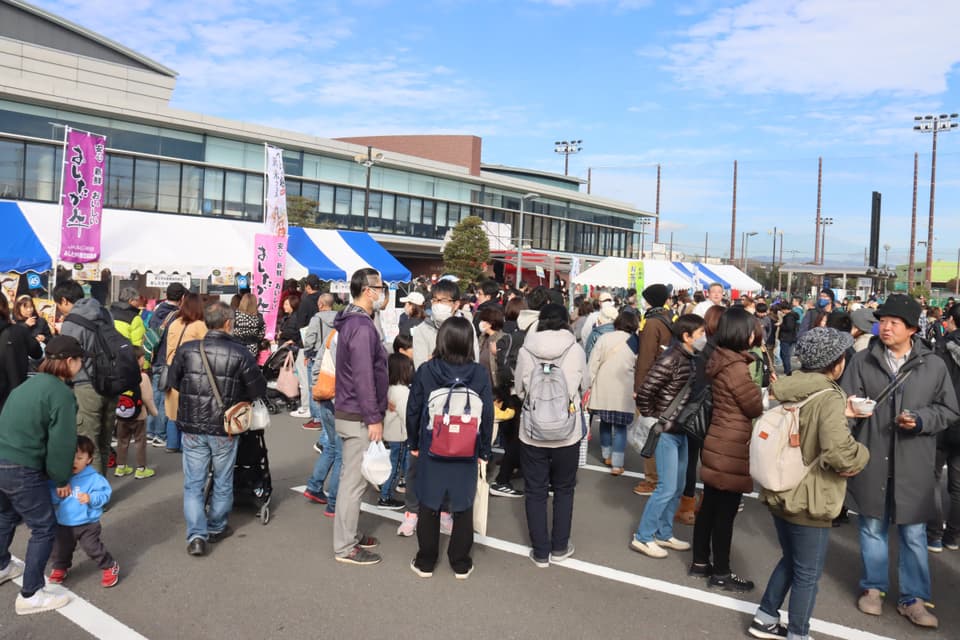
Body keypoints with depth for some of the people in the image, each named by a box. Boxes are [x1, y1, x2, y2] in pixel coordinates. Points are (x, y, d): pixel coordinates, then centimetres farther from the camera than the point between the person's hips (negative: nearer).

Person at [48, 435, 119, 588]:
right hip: (63, 524, 4)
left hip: (88, 524, -4)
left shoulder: (94, 478, -16)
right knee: (60, 548, 20)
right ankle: (60, 567, 47)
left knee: (93, 548, 1)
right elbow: (50, 498, 2)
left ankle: (110, 567, 21)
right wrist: (56, 495, -19)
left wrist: (91, 498, -30)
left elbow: (104, 494, -14)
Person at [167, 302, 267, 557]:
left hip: (192, 427, 1)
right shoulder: (240, 353, -12)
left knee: (193, 483, 10)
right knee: (222, 482, 17)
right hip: (224, 429, -1)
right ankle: (216, 528, 30)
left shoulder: (187, 349, -5)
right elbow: (259, 390, -8)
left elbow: (173, 382, 7)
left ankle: (196, 535, 4)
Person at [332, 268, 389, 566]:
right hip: (359, 417, -10)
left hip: (349, 412, 10)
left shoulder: (352, 321, 13)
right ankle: (345, 548, 9)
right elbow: (363, 377, -23)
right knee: (354, 482, -1)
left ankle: (349, 535, 31)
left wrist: (377, 408, 21)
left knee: (351, 478, 18)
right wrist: (374, 418, -19)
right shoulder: (362, 326, -19)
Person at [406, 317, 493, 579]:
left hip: (431, 450, 0)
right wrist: (484, 451, 7)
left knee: (429, 506, 13)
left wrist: (414, 444, 11)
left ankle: (425, 562, 25)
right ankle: (461, 564, 24)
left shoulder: (425, 371, -9)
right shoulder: (480, 374, -9)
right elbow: (487, 415, -5)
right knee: (463, 508, 14)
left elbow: (413, 410, -3)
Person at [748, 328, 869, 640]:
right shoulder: (830, 397, -21)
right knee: (807, 574, 10)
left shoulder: (789, 388, 2)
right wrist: (860, 456, -14)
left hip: (780, 492, 8)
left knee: (790, 560, 25)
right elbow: (837, 450, -35)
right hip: (809, 500, -8)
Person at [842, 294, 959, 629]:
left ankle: (913, 598, 24)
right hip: (871, 460, 0)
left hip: (913, 465, 0)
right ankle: (874, 587, 31)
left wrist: (921, 421, -12)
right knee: (872, 527, 13)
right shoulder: (862, 360, -2)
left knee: (913, 533, 9)